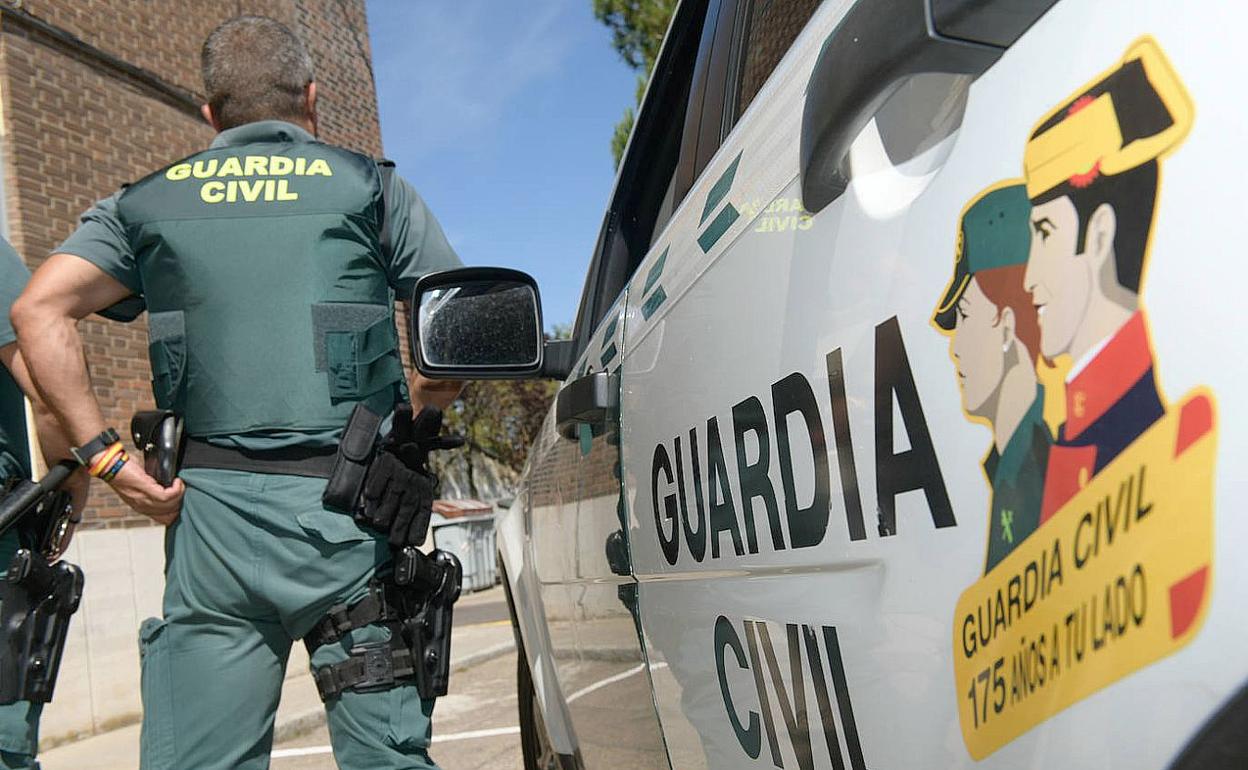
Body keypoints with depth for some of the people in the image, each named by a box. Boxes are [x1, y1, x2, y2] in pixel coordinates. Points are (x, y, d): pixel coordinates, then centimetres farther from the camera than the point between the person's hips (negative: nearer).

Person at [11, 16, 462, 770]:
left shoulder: (152, 199, 13)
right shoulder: (370, 185, 8)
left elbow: (41, 310, 0)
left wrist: (106, 454, -1)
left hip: (212, 510, 2)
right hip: (348, 505, -1)